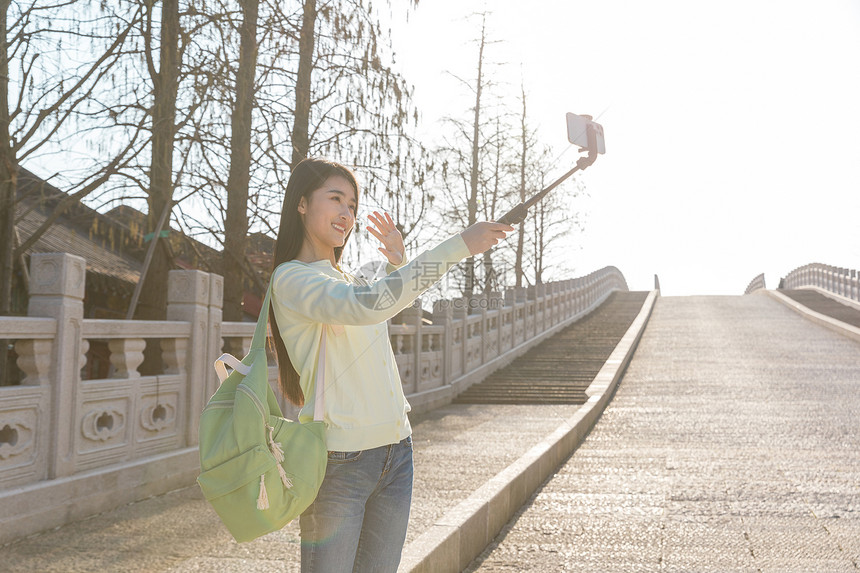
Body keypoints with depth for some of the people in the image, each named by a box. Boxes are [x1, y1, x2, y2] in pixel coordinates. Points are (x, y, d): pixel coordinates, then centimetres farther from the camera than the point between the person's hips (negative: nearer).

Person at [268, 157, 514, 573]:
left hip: (395, 450, 8)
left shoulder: (344, 276, 15)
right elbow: (368, 304, -29)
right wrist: (458, 246, -29)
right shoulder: (291, 278, -11)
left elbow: (390, 306, 35)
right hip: (337, 460, -8)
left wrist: (396, 264, 16)